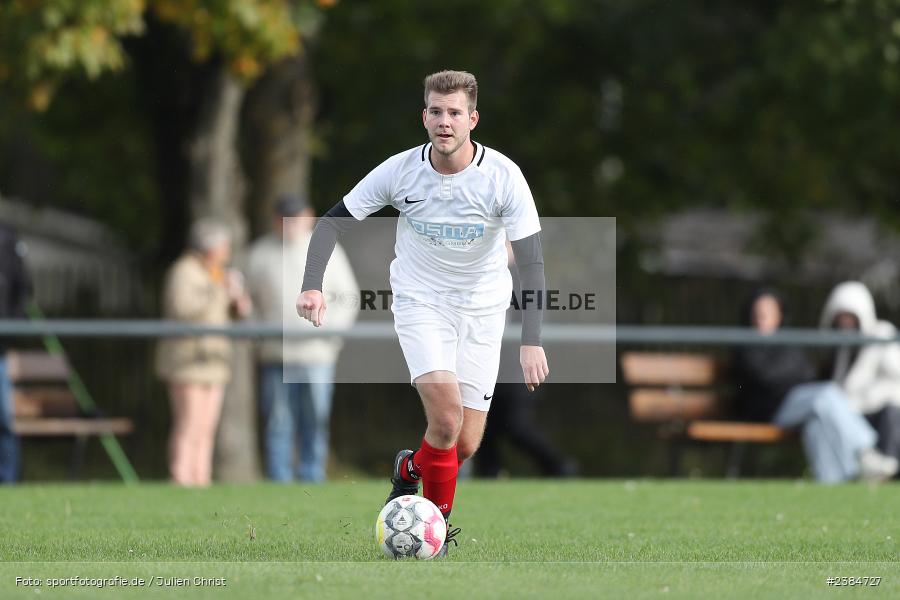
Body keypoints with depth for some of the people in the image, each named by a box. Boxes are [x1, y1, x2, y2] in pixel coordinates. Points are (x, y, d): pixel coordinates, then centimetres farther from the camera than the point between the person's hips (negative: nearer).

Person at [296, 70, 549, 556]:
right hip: (420, 302, -1)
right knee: (446, 418, -22)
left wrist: (532, 341, -27)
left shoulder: (503, 176, -17)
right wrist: (312, 286, -22)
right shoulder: (400, 171, -15)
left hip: (482, 310, 1)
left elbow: (530, 260, -17)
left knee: (465, 445, 1)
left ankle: (410, 468, 36)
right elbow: (333, 221, -6)